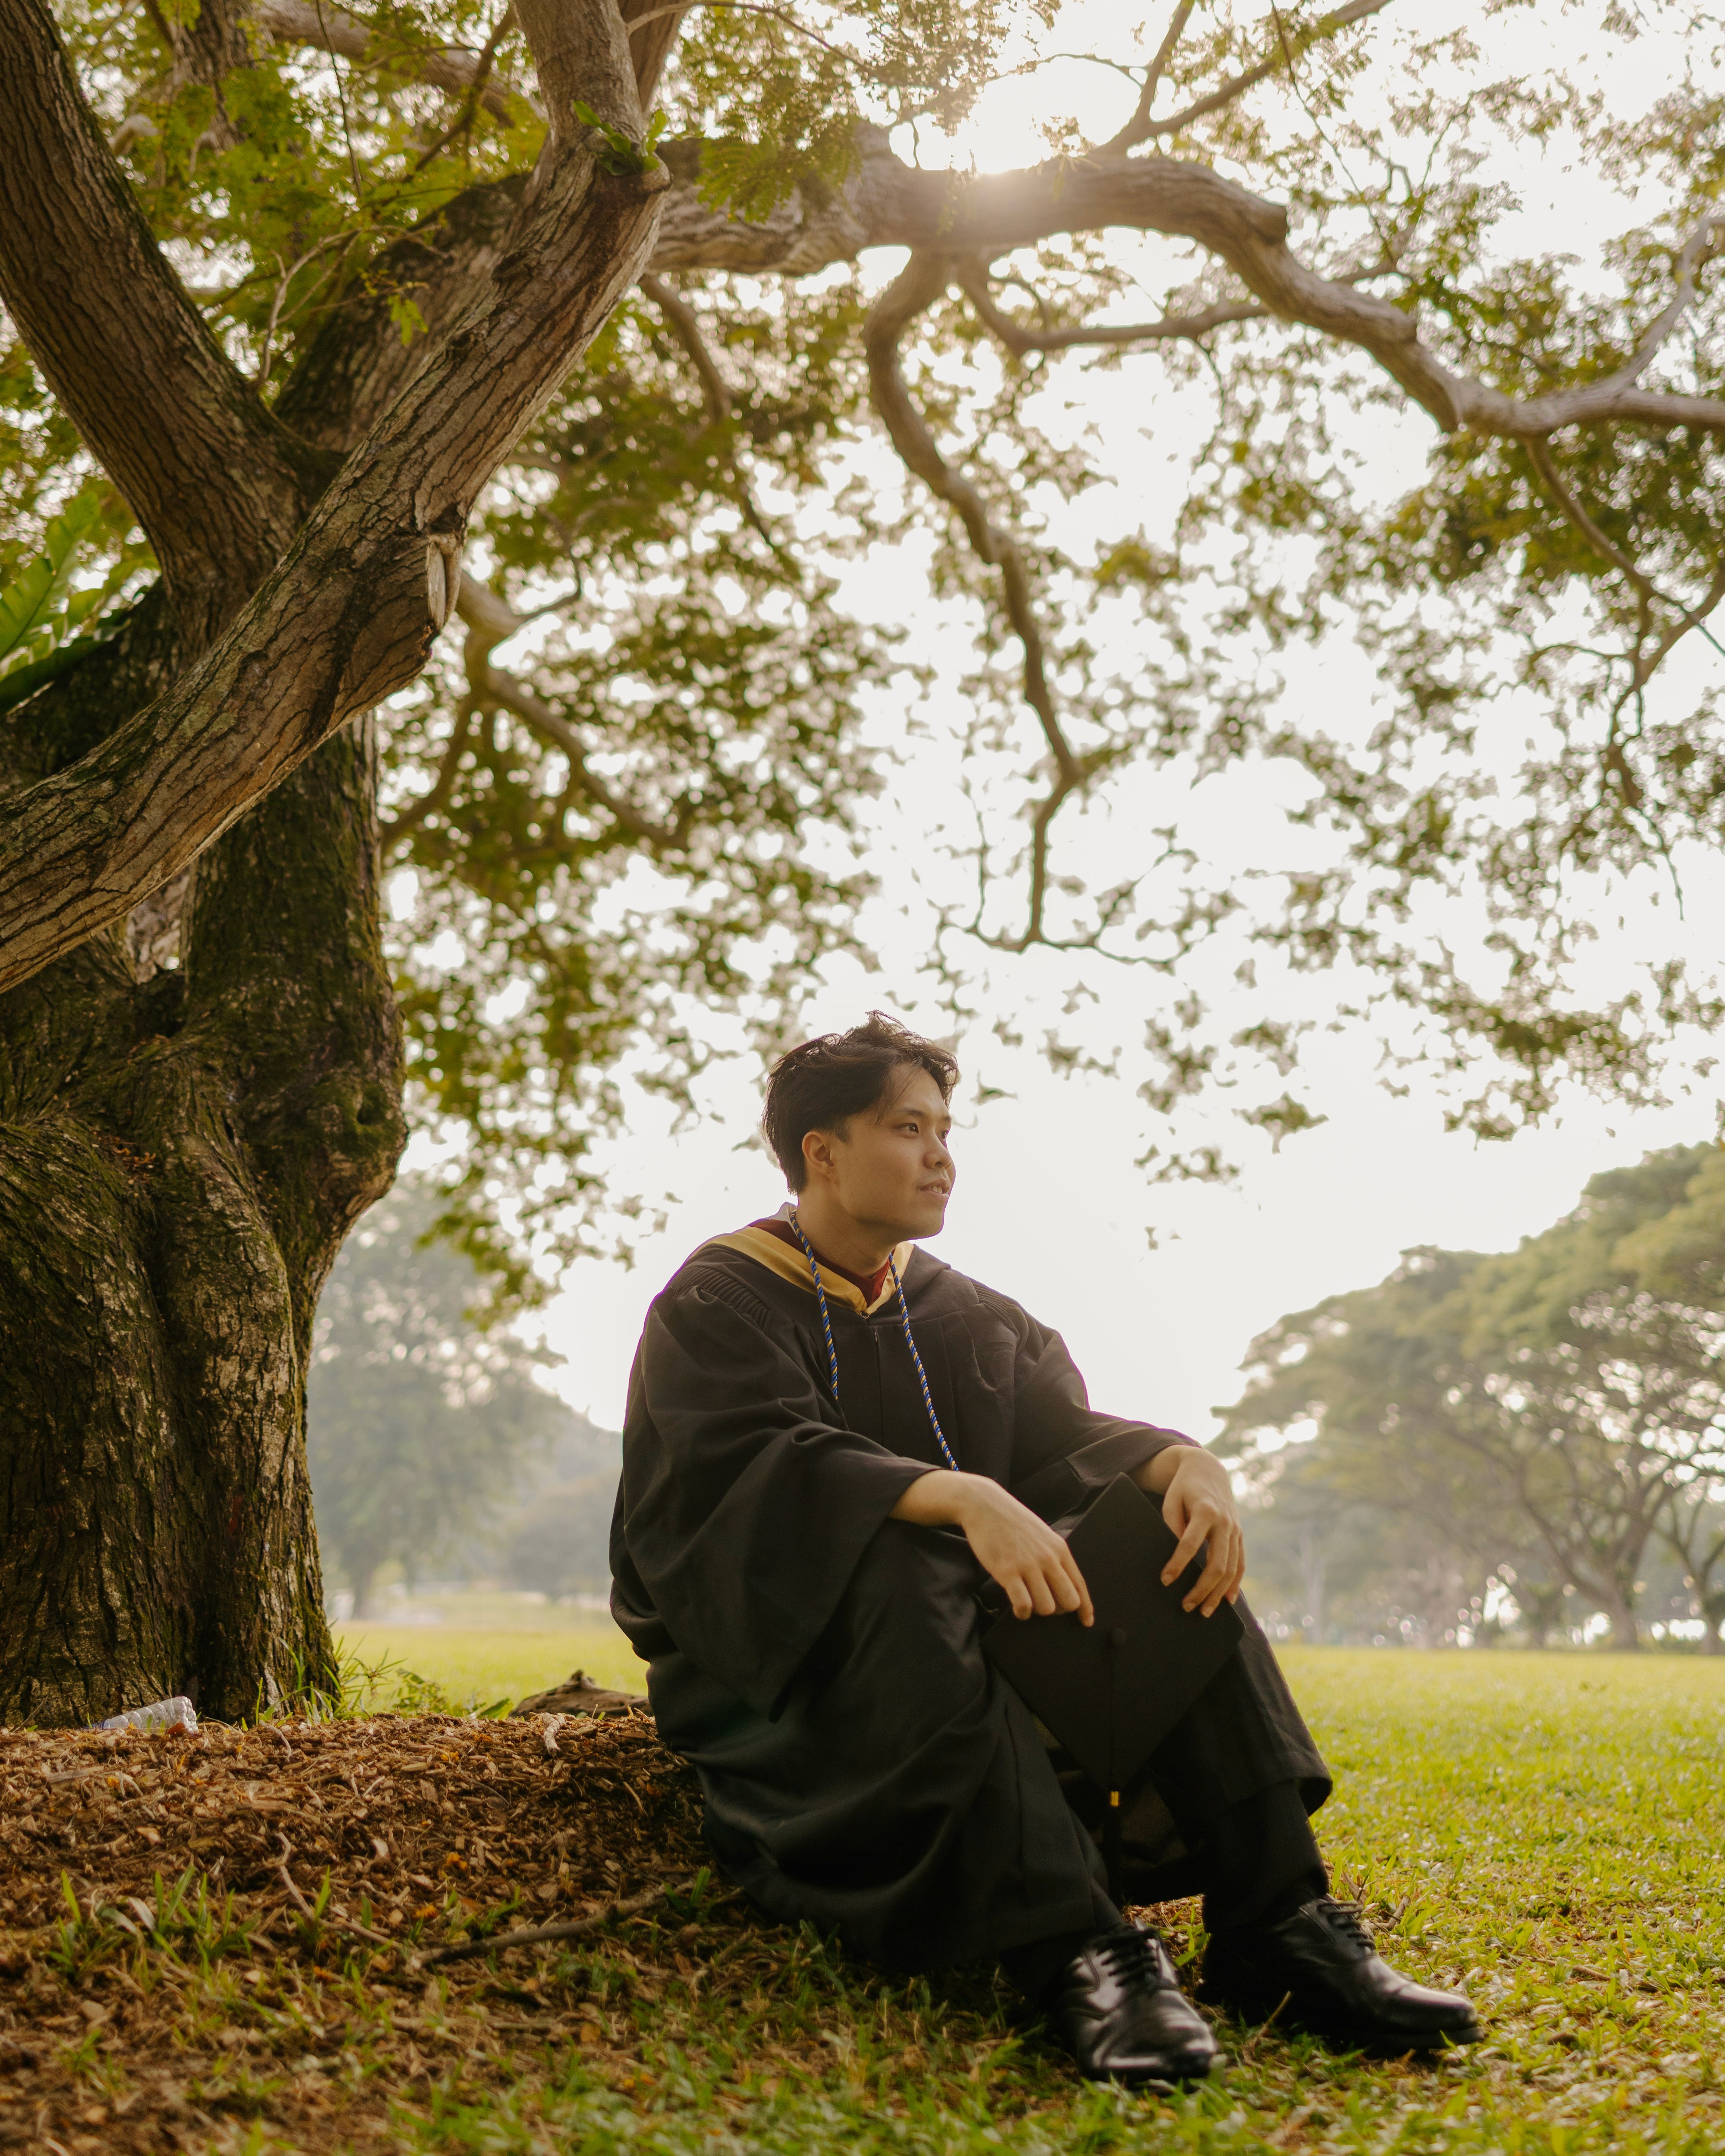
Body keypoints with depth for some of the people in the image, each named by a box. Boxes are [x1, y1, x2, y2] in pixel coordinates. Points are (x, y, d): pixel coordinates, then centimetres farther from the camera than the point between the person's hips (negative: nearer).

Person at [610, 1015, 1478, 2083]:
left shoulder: (972, 1317, 17)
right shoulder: (715, 1309, -3)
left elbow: (1071, 1433, 1)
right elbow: (778, 1463, -22)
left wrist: (1187, 1463, -23)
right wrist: (962, 1498, -39)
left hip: (956, 1640, 5)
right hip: (778, 1663, -5)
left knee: (1175, 1550, -18)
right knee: (908, 1575, -38)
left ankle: (1275, 1923, -31)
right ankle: (1070, 1949, -48)